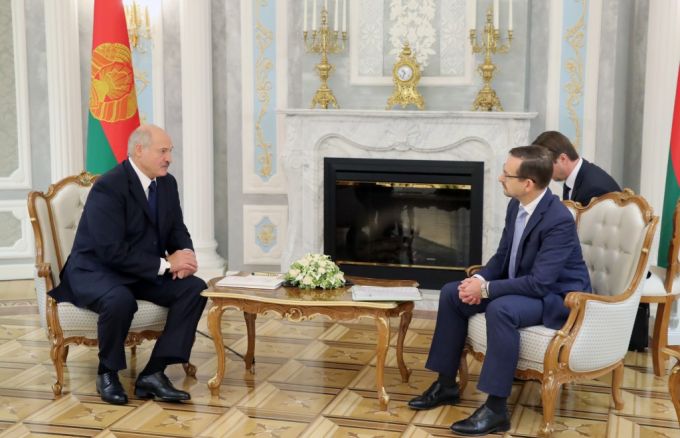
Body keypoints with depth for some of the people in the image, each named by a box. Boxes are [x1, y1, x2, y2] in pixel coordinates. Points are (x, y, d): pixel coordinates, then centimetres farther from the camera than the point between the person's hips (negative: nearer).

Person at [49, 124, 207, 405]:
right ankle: (107, 373, -11)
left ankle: (154, 373, -16)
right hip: (96, 271, -7)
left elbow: (177, 230, 9)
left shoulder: (167, 183, 3)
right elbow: (112, 251, -27)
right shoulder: (108, 187, -21)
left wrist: (185, 254, -15)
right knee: (121, 300, -39)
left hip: (146, 272, 7)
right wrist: (165, 264, -25)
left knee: (195, 289, -16)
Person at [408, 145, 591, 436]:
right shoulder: (516, 206, -1)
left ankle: (496, 409, -27)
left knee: (500, 309, -36)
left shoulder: (559, 220, -28)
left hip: (557, 297, -9)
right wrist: (479, 279, -11)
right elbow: (502, 256, 10)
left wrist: (486, 289, -26)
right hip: (522, 286, 9)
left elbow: (539, 283, -31)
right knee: (452, 293, 0)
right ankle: (446, 384, 9)